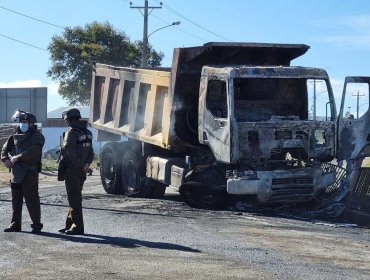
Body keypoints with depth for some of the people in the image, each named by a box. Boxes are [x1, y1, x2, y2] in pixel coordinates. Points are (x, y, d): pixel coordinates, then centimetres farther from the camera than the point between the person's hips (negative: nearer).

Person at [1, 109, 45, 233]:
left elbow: (31, 152, -19)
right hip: (16, 171, 7)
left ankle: (36, 224, 2)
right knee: (16, 199, 10)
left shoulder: (37, 136, -5)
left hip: (30, 172, -7)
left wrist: (17, 158, -20)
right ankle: (15, 224, 18)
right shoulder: (16, 135, 15)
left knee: (31, 199, -6)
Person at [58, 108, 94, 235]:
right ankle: (70, 224, 23)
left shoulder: (71, 132, -14)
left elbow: (70, 151, -23)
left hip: (72, 170, -8)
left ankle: (77, 227, -4)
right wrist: (86, 164, 0)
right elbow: (91, 152, 13)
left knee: (74, 198, -4)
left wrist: (80, 165, -17)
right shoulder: (87, 132, 13)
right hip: (81, 172, 8)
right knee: (75, 197, 15)